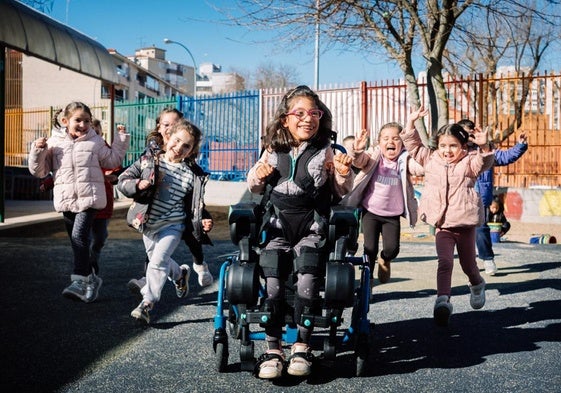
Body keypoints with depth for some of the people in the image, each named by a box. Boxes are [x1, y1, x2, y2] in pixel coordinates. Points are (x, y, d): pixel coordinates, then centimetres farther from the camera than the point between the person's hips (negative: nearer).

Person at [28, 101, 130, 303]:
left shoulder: (96, 142, 6)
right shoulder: (54, 143, 7)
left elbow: (113, 160, 18)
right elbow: (38, 171, 9)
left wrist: (121, 138, 12)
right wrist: (37, 150, -7)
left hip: (89, 198, -3)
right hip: (66, 200, 3)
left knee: (79, 236, -19)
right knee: (76, 240, 11)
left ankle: (80, 280, -19)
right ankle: (90, 278, 24)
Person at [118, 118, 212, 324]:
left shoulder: (190, 175, -6)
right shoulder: (148, 161, -4)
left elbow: (193, 207, 1)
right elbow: (123, 180, -3)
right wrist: (137, 185, -23)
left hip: (172, 225, -4)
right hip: (148, 224, 4)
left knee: (158, 261, -18)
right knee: (156, 260, 20)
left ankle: (147, 303, -11)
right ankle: (180, 274, 50)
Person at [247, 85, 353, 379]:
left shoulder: (325, 152, 5)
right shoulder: (273, 151, 10)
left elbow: (342, 192, 12)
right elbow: (255, 189, 22)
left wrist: (344, 175, -9)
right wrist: (257, 175, -1)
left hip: (312, 227, -1)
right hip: (278, 225, 1)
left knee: (306, 280, -26)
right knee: (272, 282, -21)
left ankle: (302, 346, -8)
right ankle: (273, 350, -9)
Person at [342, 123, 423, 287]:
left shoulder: (405, 160, -2)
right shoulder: (374, 156, -4)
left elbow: (421, 168, -19)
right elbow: (359, 161, -22)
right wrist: (356, 150, -44)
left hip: (393, 215, 1)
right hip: (371, 211, -1)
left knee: (392, 248, -7)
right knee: (370, 248, -2)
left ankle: (385, 260, 31)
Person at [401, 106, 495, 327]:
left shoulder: (469, 163, -2)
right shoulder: (431, 160, 8)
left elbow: (485, 162, -20)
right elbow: (413, 145, 11)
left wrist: (484, 147, -39)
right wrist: (411, 121, 2)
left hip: (465, 222, -1)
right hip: (442, 225, 2)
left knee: (467, 264, 14)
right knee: (445, 261, -14)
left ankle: (477, 285, 45)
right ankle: (443, 300, -21)